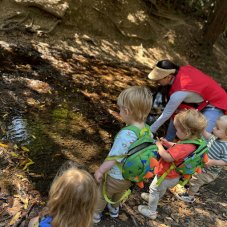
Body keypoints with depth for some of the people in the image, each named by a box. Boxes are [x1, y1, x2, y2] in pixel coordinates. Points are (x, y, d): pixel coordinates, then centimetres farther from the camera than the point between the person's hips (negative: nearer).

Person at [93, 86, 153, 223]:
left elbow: (113, 159, -29)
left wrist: (100, 171, -12)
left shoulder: (126, 135, -39)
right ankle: (114, 209, 62)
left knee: (102, 195, 25)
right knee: (119, 193, 36)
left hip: (115, 177, -6)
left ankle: (96, 214, 50)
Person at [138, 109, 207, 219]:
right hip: (174, 176, 9)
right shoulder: (192, 143, -10)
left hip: (166, 176, -9)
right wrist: (167, 143, -3)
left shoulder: (184, 147, -40)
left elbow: (167, 157, -40)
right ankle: (153, 199, 61)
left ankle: (151, 211, 36)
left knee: (154, 190, 17)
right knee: (161, 190, 34)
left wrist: (159, 145, -26)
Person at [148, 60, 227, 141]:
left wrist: (151, 130, -13)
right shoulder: (182, 70, -18)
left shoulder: (179, 92, -36)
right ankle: (167, 141, 23)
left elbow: (166, 114, -25)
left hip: (215, 105, -9)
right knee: (175, 113, 7)